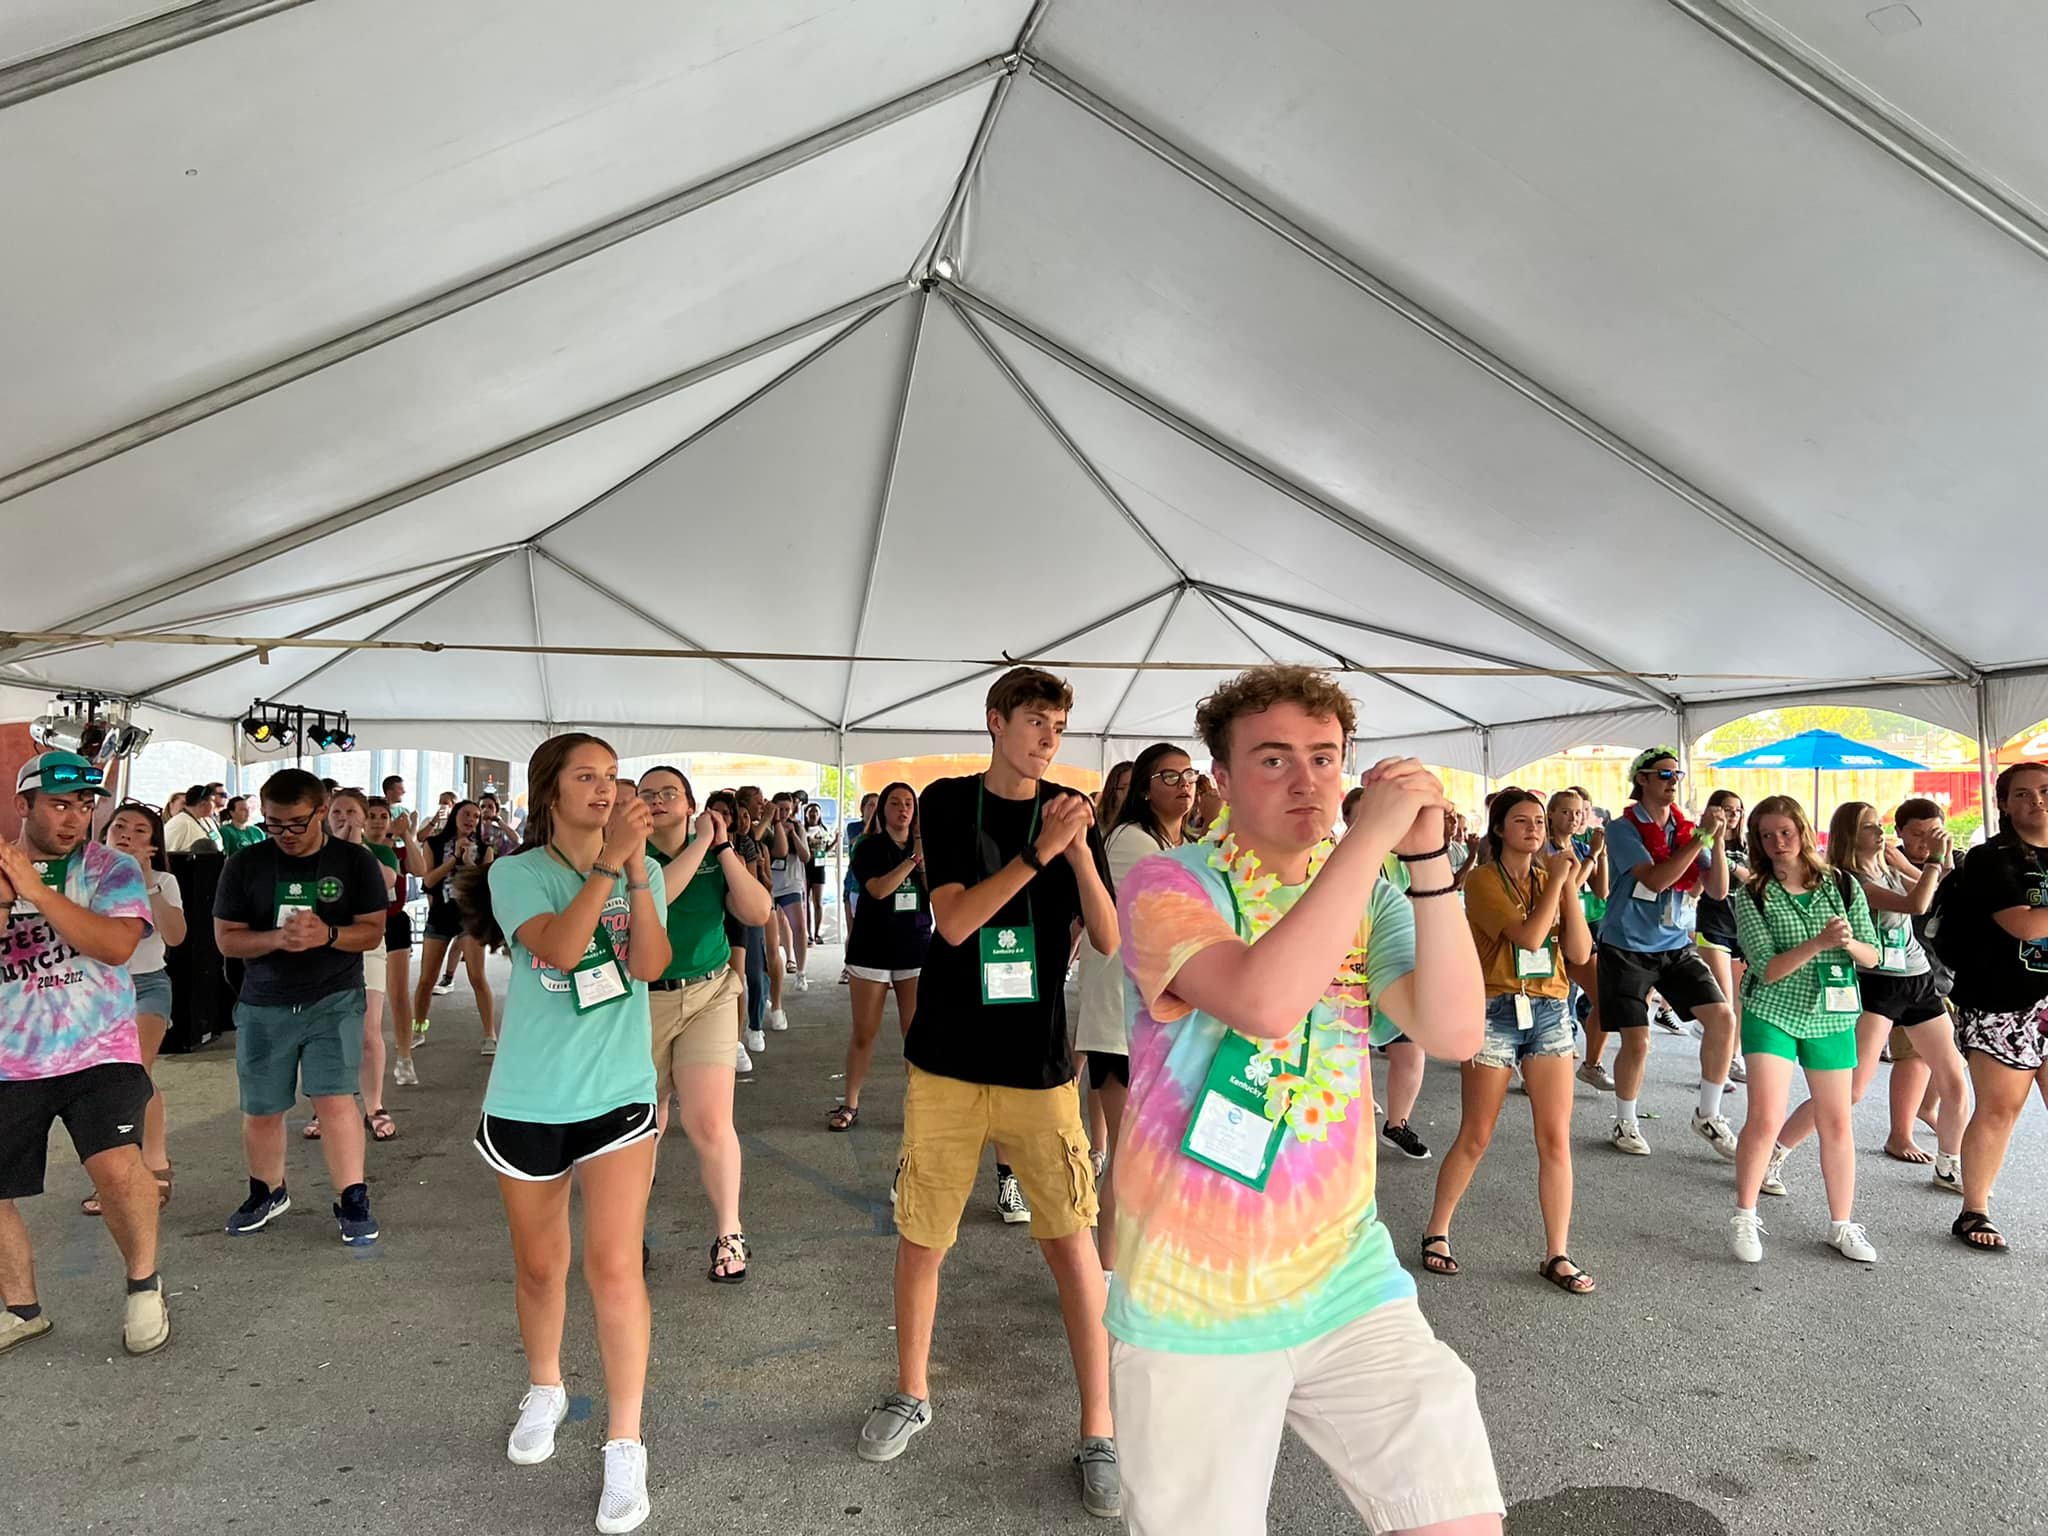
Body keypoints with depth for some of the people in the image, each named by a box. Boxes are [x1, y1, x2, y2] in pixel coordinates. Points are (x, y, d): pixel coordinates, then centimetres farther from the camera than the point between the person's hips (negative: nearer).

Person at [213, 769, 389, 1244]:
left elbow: (373, 931, -3)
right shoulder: (246, 864, 0)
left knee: (335, 1099, -13)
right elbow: (226, 938, -1)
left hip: (335, 1001, -2)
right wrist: (276, 938, -20)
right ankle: (267, 1193, 36)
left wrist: (327, 934, -22)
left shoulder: (355, 861, -2)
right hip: (263, 1007, 2)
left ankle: (353, 1202, -1)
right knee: (261, 1111, 12)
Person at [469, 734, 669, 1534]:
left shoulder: (643, 869, 0)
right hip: (528, 1098, 0)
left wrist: (637, 872, -24)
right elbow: (557, 947, -24)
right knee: (538, 1266, 17)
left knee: (614, 1268, -6)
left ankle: (625, 1446, 7)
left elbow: (650, 966, -14)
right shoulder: (515, 873, -6)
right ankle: (544, 1390, 42)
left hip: (618, 1092, 0)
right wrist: (608, 860, -30)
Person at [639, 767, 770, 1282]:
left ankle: (729, 1235, 9)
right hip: (642, 1001, -1)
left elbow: (758, 912, -7)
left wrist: (723, 846, -11)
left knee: (710, 1124, -8)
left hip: (709, 995, 1)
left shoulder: (716, 858, 6)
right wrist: (701, 844, -18)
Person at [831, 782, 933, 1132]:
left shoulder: (925, 847, 6)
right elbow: (878, 889, -17)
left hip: (916, 949, 2)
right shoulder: (869, 848, -1)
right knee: (863, 1032, 5)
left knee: (916, 1033, -1)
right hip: (873, 949, -2)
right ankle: (850, 1103, 16)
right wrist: (914, 859, -21)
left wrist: (927, 860, -15)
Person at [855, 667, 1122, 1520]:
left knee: (1071, 1240, 2)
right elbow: (953, 921, -14)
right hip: (947, 1061, 0)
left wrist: (1079, 850, -19)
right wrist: (1039, 850, -24)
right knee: (920, 1237, 10)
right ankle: (911, 1394, 33)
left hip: (1039, 1065, 1)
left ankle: (1099, 1433, 17)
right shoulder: (948, 802, -1)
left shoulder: (1068, 811, 2)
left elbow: (1110, 939, -4)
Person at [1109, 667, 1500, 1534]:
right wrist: (1371, 835, -26)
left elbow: (1455, 1033, -10)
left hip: (1346, 1278, 4)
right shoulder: (1167, 886, -12)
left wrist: (1427, 857, -18)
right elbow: (1263, 1001, -31)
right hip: (1191, 1300, -4)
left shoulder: (1370, 899, 5)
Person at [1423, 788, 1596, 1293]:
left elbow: (1579, 953, 1)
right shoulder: (1484, 881, -6)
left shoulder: (1550, 878, 10)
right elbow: (1529, 936, -20)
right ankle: (1436, 1234, 20)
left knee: (1555, 1140, 2)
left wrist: (1571, 888, -6)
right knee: (1475, 1137, 3)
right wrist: (1556, 880, -11)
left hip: (1550, 1013, 5)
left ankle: (1558, 1256, 13)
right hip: (1497, 1012, -4)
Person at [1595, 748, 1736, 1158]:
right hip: (1628, 948, -5)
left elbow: (1718, 890, 1)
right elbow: (1656, 879, -22)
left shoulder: (1686, 829, 6)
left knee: (1723, 1018, -8)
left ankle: (1708, 1115, 10)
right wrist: (1702, 836, -22)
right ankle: (1625, 1124, 19)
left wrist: (1716, 840, -11)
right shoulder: (1623, 828, -9)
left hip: (1678, 946, 5)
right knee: (1637, 1041, -4)